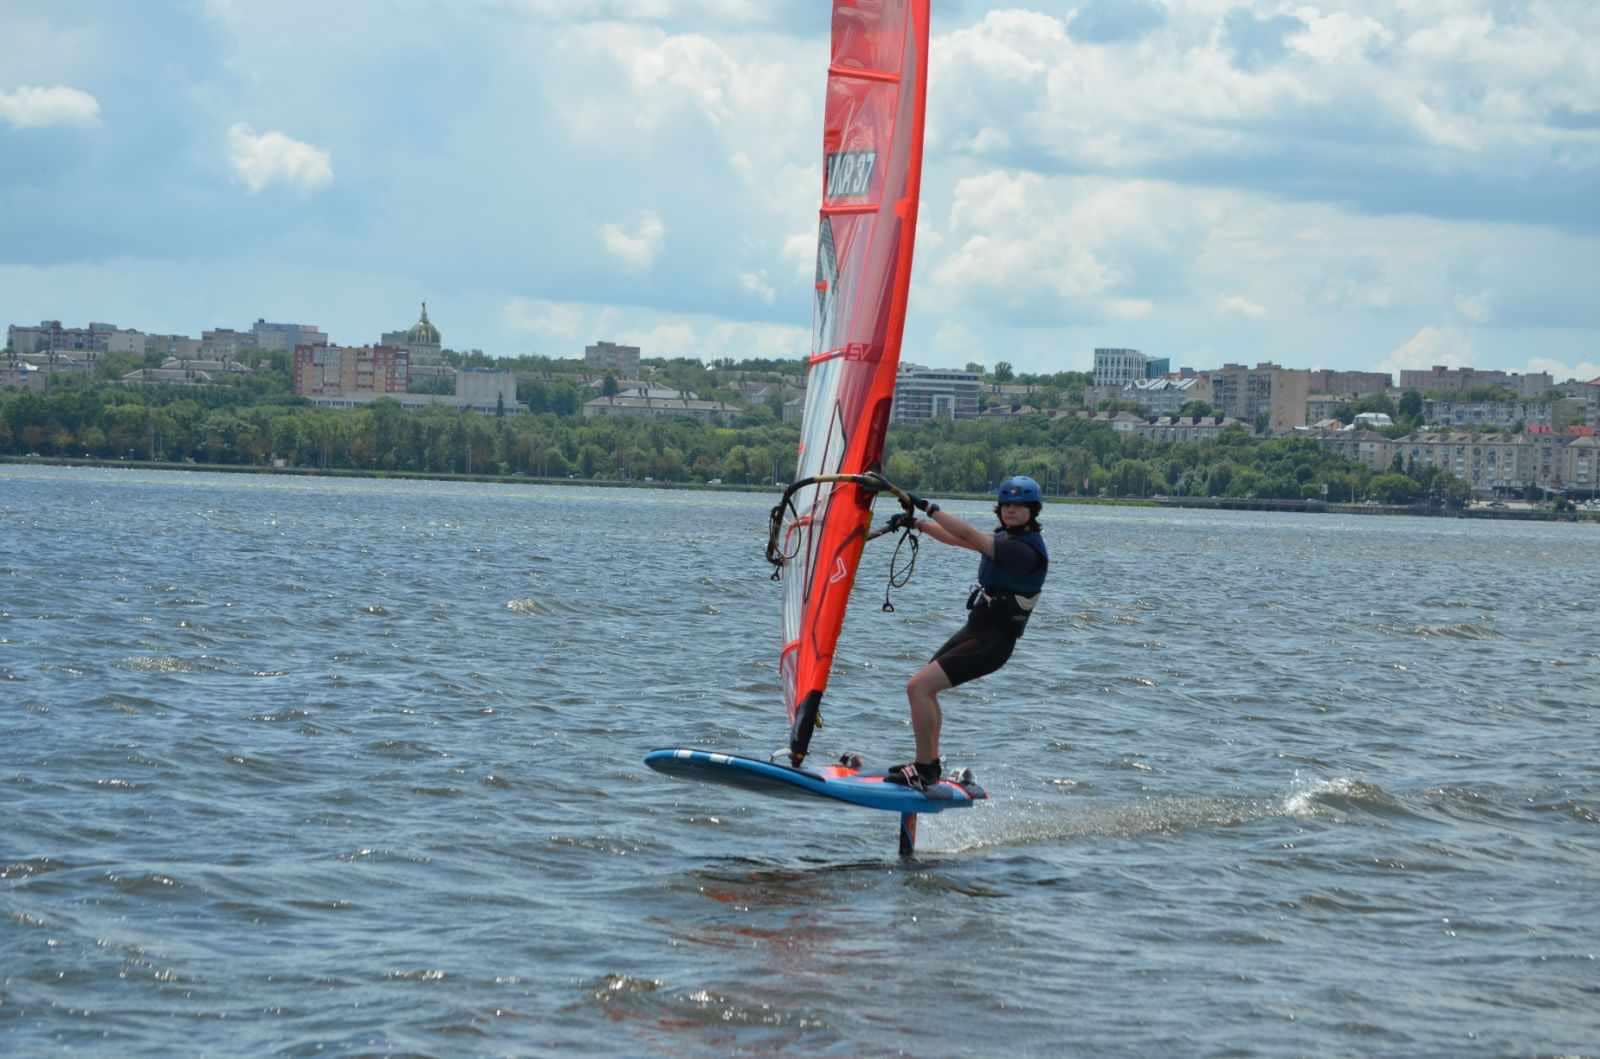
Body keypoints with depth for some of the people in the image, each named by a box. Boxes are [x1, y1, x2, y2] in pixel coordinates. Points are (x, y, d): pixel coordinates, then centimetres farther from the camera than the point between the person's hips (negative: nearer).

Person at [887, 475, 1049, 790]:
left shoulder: (1025, 550, -21)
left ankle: (924, 771, -12)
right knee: (924, 687, 19)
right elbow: (957, 538, 15)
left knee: (918, 686, -17)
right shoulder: (1006, 537, 9)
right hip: (976, 629, 10)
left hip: (992, 642, -10)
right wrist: (917, 523, 4)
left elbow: (967, 535, -26)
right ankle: (929, 764, 27)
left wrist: (926, 506, -21)